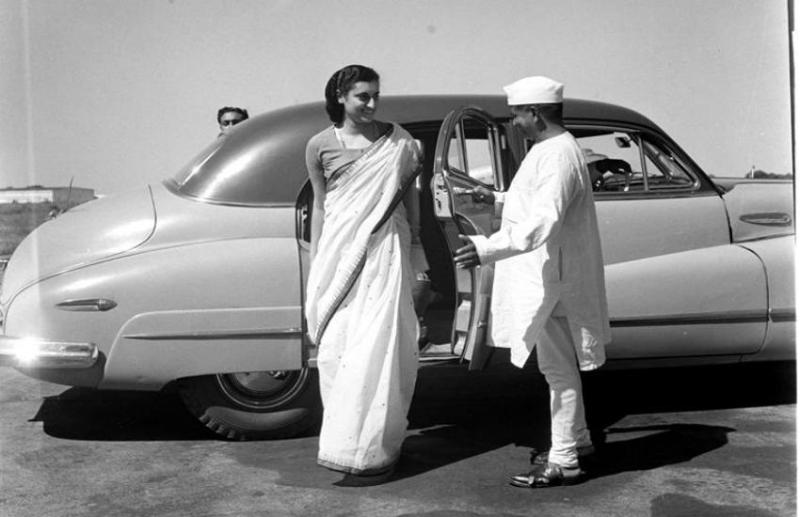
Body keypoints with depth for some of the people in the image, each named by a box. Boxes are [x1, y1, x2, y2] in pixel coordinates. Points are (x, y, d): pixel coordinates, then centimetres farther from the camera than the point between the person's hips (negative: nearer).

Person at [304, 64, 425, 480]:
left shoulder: (397, 140, 3)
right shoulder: (320, 146, 4)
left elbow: (410, 194, 11)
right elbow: (320, 206, 9)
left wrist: (414, 246, 9)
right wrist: (315, 264, 9)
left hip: (385, 248, -1)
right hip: (339, 250, 1)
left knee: (377, 344, -4)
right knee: (337, 345, 2)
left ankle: (372, 443, 3)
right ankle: (346, 435, 14)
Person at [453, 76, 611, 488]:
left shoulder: (558, 156, -21)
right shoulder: (553, 149, 13)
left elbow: (542, 222, -32)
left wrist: (488, 248, -41)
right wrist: (498, 199, 28)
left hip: (550, 280, -10)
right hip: (545, 276, 11)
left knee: (558, 368, -3)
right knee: (561, 365, 20)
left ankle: (564, 461, 6)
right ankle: (577, 439, 34)